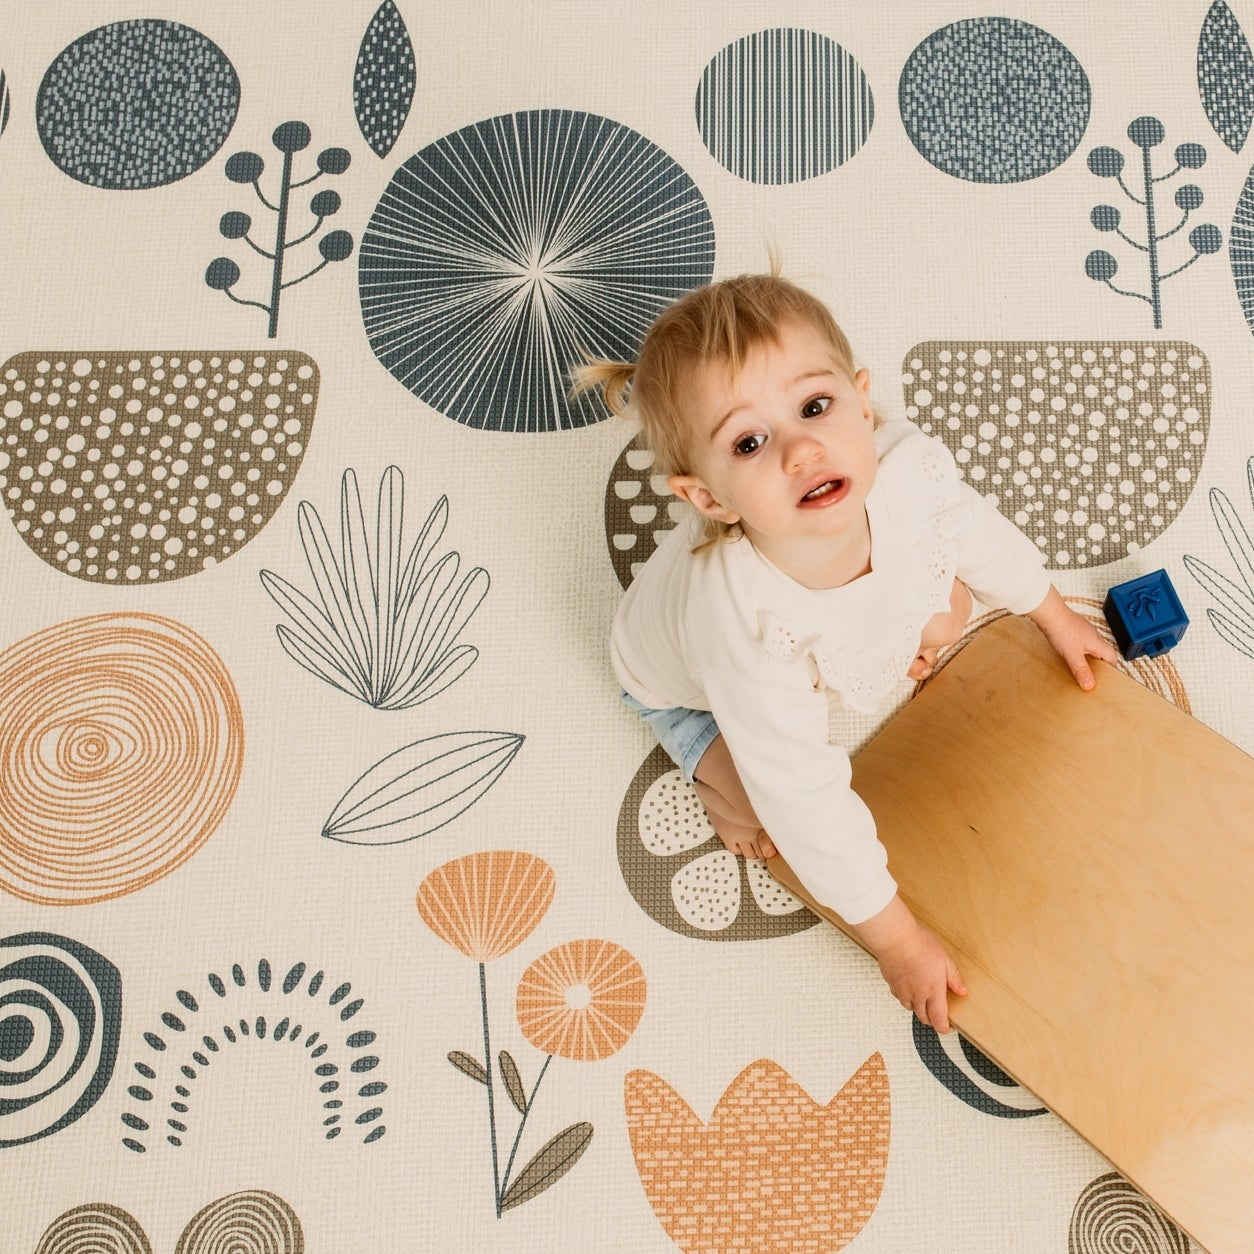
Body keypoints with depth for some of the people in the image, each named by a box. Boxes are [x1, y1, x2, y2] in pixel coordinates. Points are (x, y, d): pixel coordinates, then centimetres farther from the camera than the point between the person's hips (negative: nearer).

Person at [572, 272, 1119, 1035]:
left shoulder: (907, 466, -38)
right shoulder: (751, 628, -51)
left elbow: (979, 534, -11)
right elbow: (808, 808, -37)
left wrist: (1055, 617, 9)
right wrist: (898, 942, -25)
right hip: (689, 686, -4)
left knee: (949, 613, 2)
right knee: (778, 805, -17)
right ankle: (718, 776, 14)